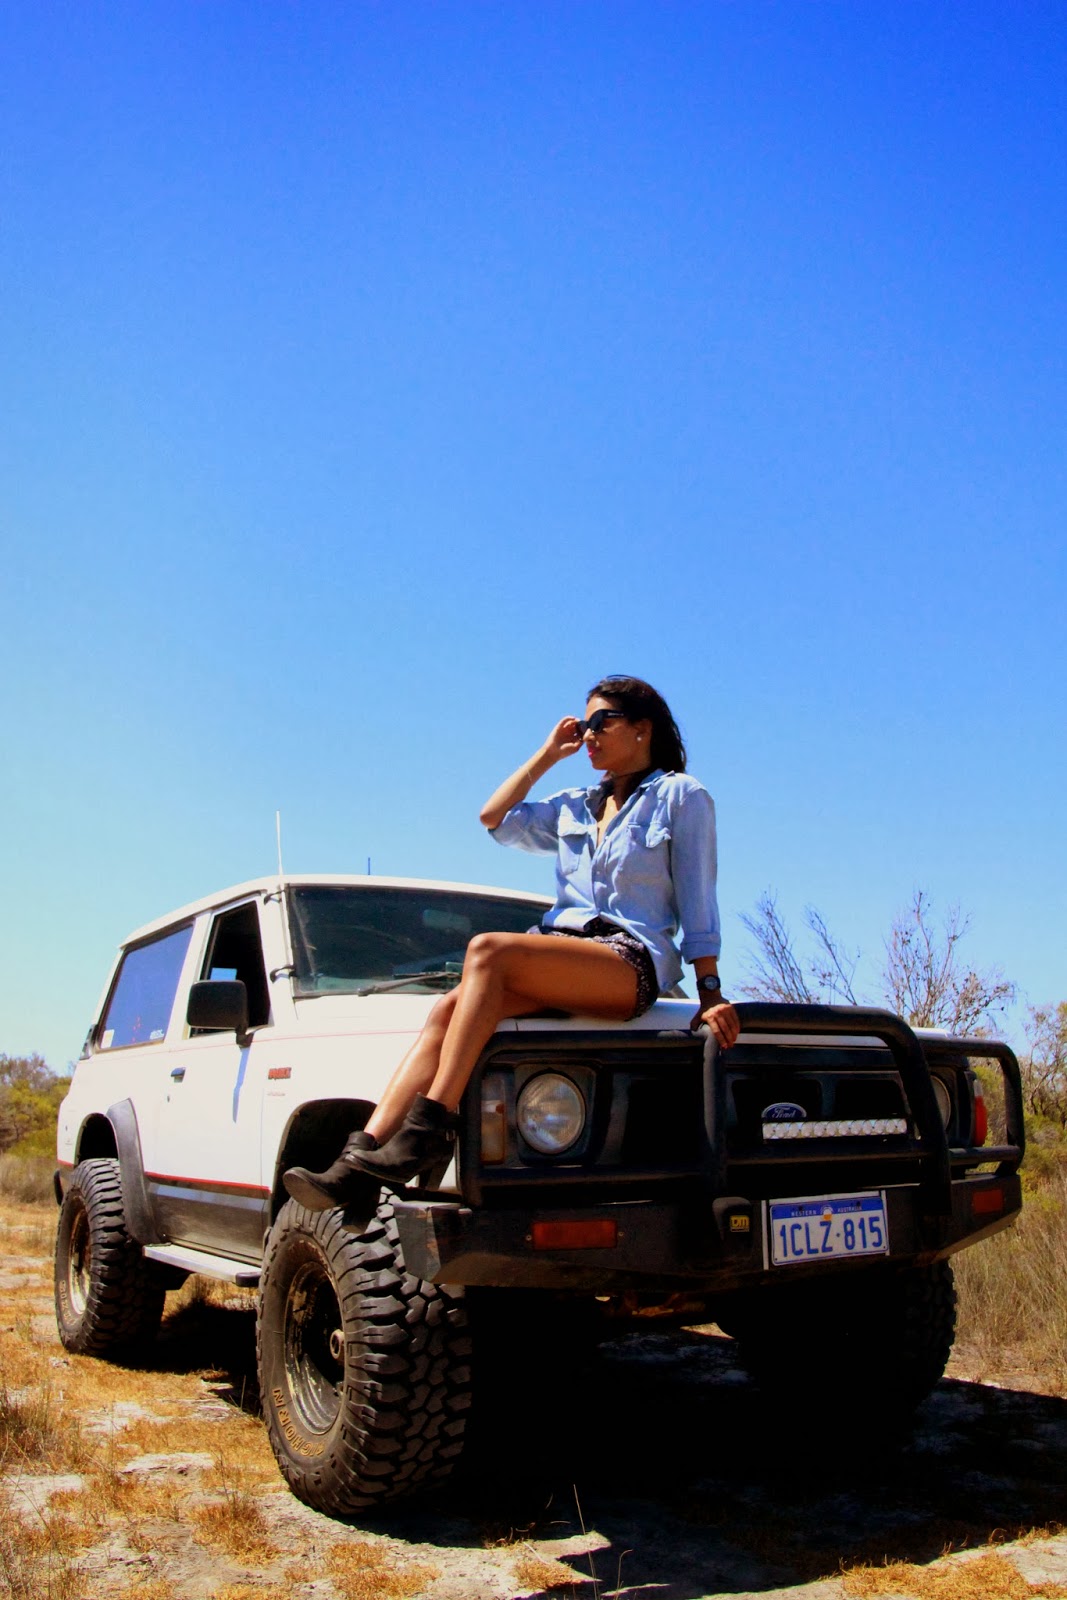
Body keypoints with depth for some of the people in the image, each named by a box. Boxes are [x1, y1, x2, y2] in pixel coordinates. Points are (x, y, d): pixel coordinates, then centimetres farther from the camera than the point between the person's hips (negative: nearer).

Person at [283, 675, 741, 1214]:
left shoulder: (681, 796, 8)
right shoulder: (574, 808, 26)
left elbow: (697, 905, 3)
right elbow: (495, 819, 17)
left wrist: (710, 994, -5)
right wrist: (548, 755, 21)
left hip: (632, 962, -6)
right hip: (559, 951, 6)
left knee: (488, 949, -32)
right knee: (449, 1007, -24)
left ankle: (430, 1129, -36)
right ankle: (359, 1163, -35)